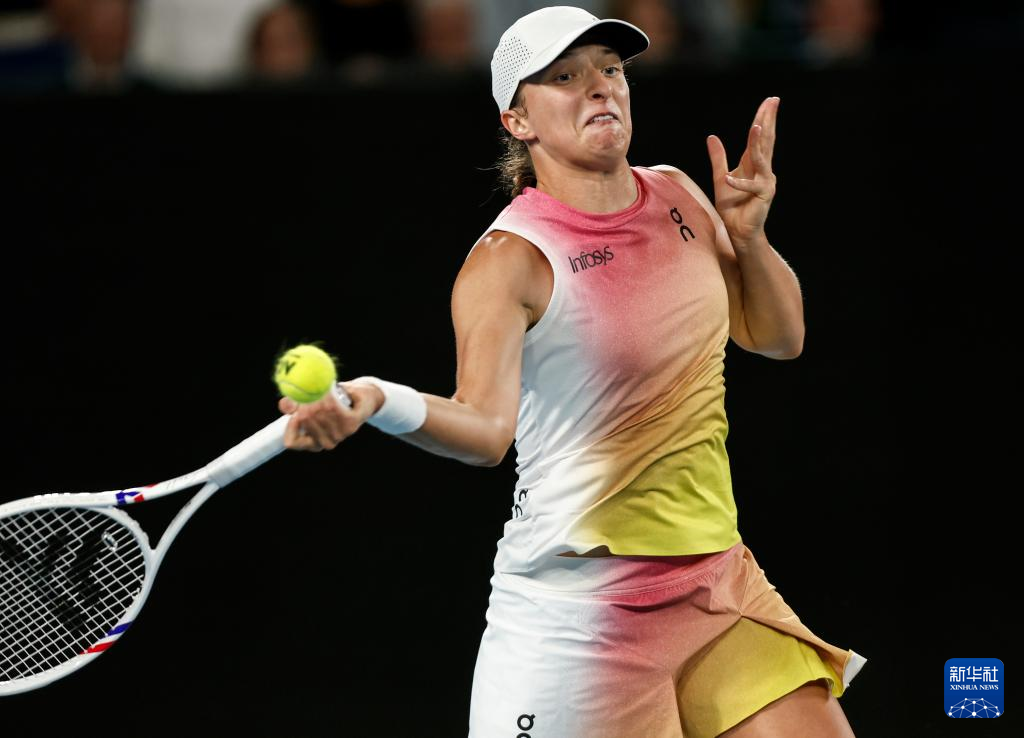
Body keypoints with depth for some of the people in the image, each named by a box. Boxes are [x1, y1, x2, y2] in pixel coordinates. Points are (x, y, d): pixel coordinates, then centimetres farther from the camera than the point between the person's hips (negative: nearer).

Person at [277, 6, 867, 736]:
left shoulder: (677, 197, 7)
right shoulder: (510, 259, -14)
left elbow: (779, 337, 18)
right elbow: (486, 423, -29)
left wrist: (748, 236, -1)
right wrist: (381, 402, -49)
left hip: (718, 589, 6)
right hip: (575, 609, -6)